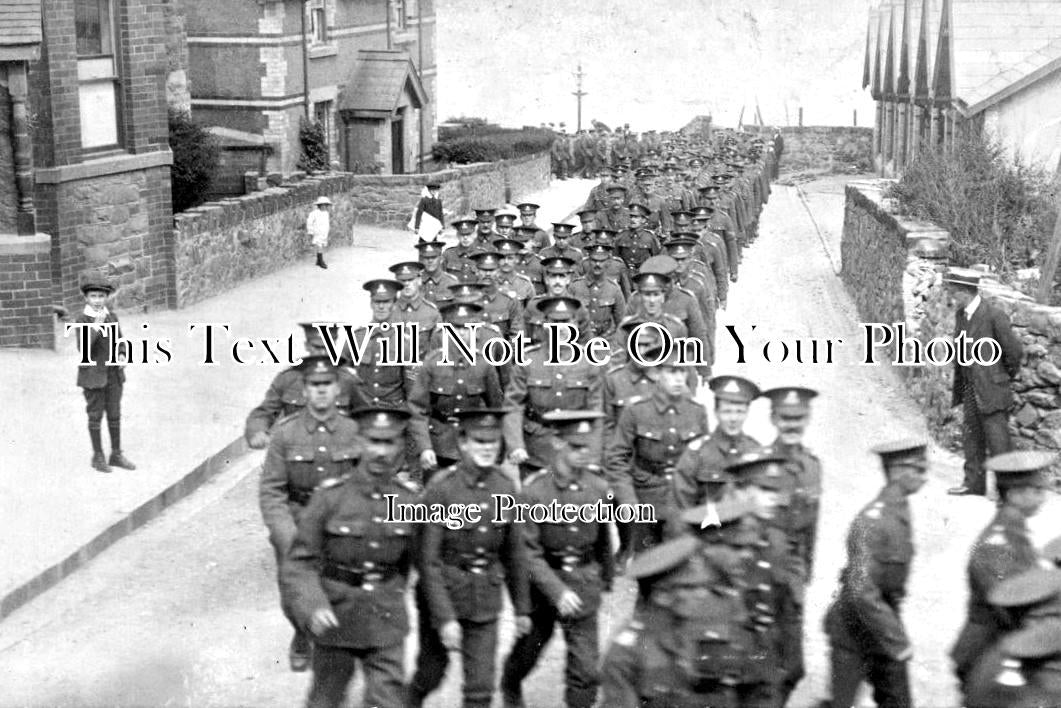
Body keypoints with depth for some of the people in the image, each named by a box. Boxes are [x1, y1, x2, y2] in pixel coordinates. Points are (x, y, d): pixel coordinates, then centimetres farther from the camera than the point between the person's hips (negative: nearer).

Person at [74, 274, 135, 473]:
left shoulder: (112, 316, 4)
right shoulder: (81, 320, -10)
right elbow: (83, 348, -20)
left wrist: (122, 355, -8)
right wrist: (96, 326, -28)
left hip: (113, 373, 4)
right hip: (92, 375, -4)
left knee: (115, 415, 10)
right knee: (95, 416, 5)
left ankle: (116, 454, 21)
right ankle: (98, 456, 17)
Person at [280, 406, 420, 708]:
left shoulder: (410, 499, -5)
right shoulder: (330, 495, -13)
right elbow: (298, 564, -13)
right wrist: (313, 607, -29)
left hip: (386, 625, 1)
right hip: (334, 619, -1)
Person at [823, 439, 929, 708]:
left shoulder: (901, 511, 4)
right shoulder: (871, 521, -23)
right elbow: (861, 592, -26)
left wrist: (896, 633, 17)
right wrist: (897, 641, -23)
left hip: (883, 628, 8)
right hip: (854, 633, -8)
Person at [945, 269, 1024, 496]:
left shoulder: (994, 315, -18)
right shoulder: (960, 315, 6)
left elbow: (1015, 351, -13)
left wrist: (1006, 376, 1)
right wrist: (959, 387, 12)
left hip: (992, 390, -8)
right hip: (970, 391, 8)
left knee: (998, 442, -3)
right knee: (971, 438, 13)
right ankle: (974, 483, 23)